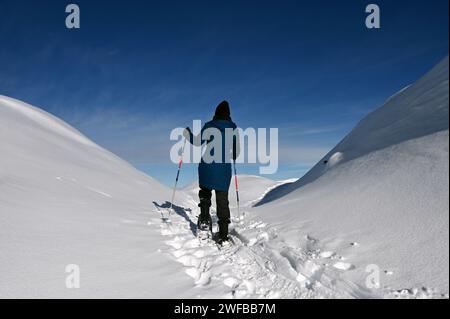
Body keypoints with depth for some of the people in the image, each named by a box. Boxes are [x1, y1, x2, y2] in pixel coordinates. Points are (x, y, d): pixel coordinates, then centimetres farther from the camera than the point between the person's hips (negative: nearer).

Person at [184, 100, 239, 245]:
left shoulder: (210, 125, -1)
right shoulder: (233, 128, 5)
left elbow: (197, 142, -2)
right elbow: (236, 150, 9)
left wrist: (188, 133, 16)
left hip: (208, 166, -1)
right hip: (224, 168, 1)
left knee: (205, 193, 22)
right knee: (222, 200, 5)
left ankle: (204, 218, 2)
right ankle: (223, 234, 2)